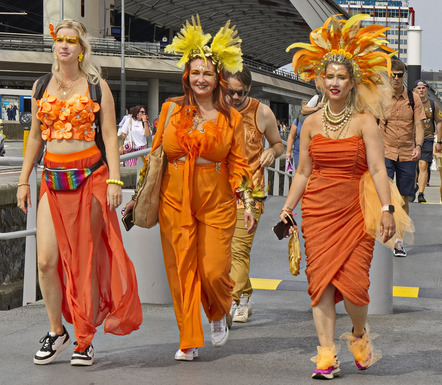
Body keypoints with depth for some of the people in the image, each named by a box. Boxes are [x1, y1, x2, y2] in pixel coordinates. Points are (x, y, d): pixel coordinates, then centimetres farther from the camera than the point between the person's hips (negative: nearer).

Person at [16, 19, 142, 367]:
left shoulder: (97, 86, 2)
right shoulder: (41, 87, 11)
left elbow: (110, 135, -1)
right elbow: (35, 136, 16)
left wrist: (114, 180, -11)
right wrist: (24, 181, 12)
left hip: (90, 175, -3)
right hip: (53, 179, 3)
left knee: (86, 260, -1)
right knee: (47, 260, -6)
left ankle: (85, 340, 8)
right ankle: (57, 331, 13)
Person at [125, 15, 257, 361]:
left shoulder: (231, 119, 3)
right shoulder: (172, 109, 5)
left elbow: (238, 165, 5)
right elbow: (156, 154, 10)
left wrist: (249, 206, -1)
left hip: (216, 203, -1)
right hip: (175, 200, 1)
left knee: (214, 271, -6)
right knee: (182, 270, 1)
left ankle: (219, 315, 27)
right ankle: (190, 340, 12)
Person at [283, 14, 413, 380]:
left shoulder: (364, 121, -2)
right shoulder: (312, 123, 8)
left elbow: (377, 168, -8)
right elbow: (303, 172, 13)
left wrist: (387, 208, -18)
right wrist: (287, 208, 9)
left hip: (355, 212, -3)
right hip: (318, 211, 3)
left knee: (353, 282, -10)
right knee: (321, 280, -3)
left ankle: (359, 333, 21)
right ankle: (326, 355, 1)